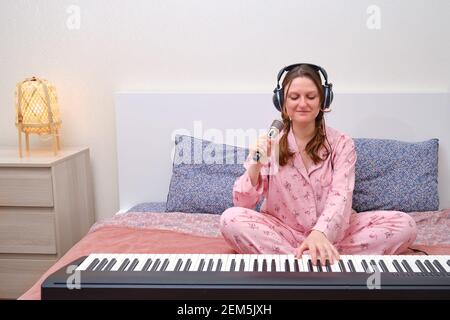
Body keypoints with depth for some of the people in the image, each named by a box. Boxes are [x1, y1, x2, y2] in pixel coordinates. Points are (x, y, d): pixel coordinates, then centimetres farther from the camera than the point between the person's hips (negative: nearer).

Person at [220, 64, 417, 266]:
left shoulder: (341, 143, -3)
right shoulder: (269, 143, -2)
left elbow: (340, 197, -18)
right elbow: (242, 204, -6)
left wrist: (320, 232, -39)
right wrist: (255, 165, -26)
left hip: (332, 233, 0)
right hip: (281, 233, 0)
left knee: (404, 224, -18)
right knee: (230, 219, -29)